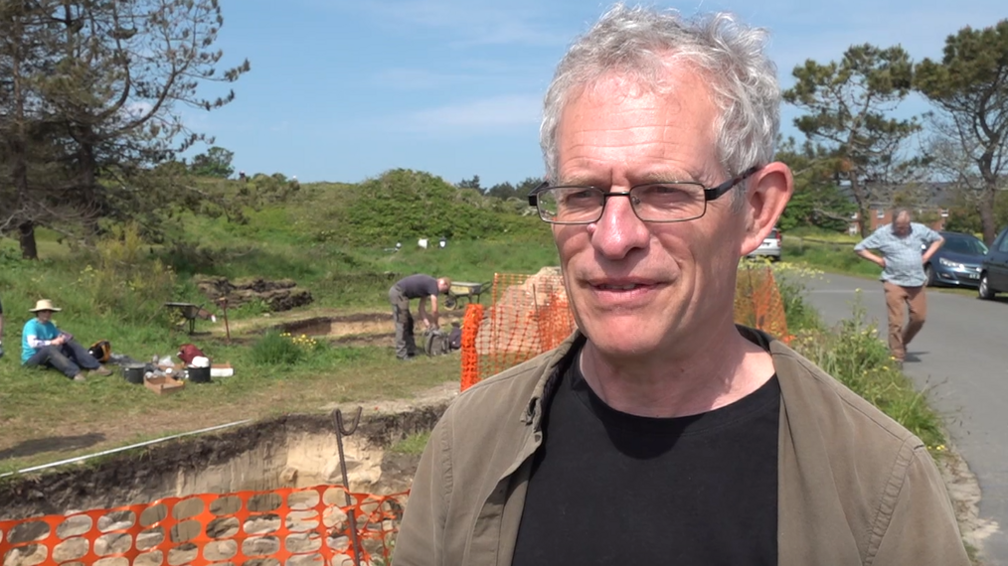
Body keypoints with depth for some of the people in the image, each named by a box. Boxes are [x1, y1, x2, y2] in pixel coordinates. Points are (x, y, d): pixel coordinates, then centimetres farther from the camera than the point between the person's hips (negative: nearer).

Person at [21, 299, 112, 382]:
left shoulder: (49, 325, 9)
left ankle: (95, 367, -23)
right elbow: (32, 343, -29)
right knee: (49, 348, -36)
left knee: (70, 344, -8)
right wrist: (52, 342, -36)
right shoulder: (31, 325, -15)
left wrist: (63, 338, -19)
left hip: (48, 358, 7)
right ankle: (74, 373, -55)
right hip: (32, 359, -7)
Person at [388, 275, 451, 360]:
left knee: (409, 322, 17)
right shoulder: (434, 285, -11)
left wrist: (425, 321, 9)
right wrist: (435, 324, 3)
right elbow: (434, 310, -11)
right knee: (402, 324, -7)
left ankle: (410, 350, 22)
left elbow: (421, 307, 18)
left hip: (396, 292, 11)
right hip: (398, 293, -11)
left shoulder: (428, 284, 18)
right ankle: (401, 354, -4)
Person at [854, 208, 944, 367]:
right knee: (896, 322, -7)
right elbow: (859, 248, -1)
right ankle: (897, 356, 1)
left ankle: (903, 342, 31)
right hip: (894, 283, -4)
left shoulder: (920, 230, 3)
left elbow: (939, 239, 20)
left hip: (917, 282, 4)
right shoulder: (882, 234, -6)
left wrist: (927, 255, 6)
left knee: (919, 317, 7)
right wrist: (878, 260, -7)